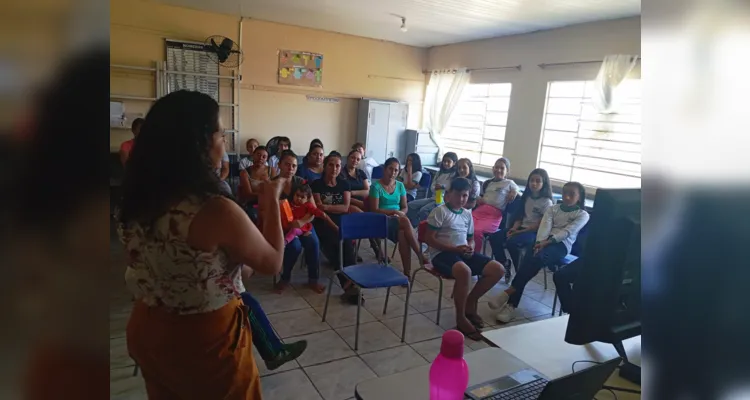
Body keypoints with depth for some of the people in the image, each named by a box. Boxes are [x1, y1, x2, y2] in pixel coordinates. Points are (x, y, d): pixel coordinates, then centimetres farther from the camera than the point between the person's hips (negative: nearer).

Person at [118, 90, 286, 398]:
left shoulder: (136, 204, -8)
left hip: (146, 329, 7)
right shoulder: (217, 211, -30)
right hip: (207, 339, -6)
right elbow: (272, 263, -15)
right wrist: (272, 201, -5)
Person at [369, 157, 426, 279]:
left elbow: (404, 207, 14)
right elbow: (374, 210, -10)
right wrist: (394, 212, -16)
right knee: (405, 222, -33)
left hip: (398, 220, 4)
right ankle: (420, 255, -29)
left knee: (403, 235, -33)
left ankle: (407, 272, -29)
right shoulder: (376, 186, -5)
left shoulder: (400, 185, 11)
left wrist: (400, 214, -9)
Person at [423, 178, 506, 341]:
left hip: (463, 253, 7)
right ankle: (461, 318, -18)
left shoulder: (468, 214, 16)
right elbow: (429, 239, -11)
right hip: (442, 254, -7)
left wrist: (469, 248, -3)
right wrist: (455, 248, -18)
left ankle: (470, 302, 10)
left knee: (497, 269, -8)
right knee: (464, 271, -39)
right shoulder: (440, 211, -5)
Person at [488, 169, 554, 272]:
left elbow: (540, 225, -13)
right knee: (494, 237, -12)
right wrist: (514, 228, -8)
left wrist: (519, 232, -17)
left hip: (535, 232, -7)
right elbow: (520, 216, 12)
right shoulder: (526, 197, 11)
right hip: (521, 228, 7)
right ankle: (504, 265, 2)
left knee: (511, 242, -32)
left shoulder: (546, 202, -9)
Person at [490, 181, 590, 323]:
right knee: (529, 260, -29)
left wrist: (547, 242, -21)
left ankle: (509, 292, -30)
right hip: (544, 241, 3)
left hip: (561, 245, -3)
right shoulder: (552, 208, 21)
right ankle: (511, 304, -32)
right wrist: (539, 242, -18)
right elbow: (545, 226, 2)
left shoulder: (582, 215, 10)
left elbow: (567, 232, -6)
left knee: (536, 258, -34)